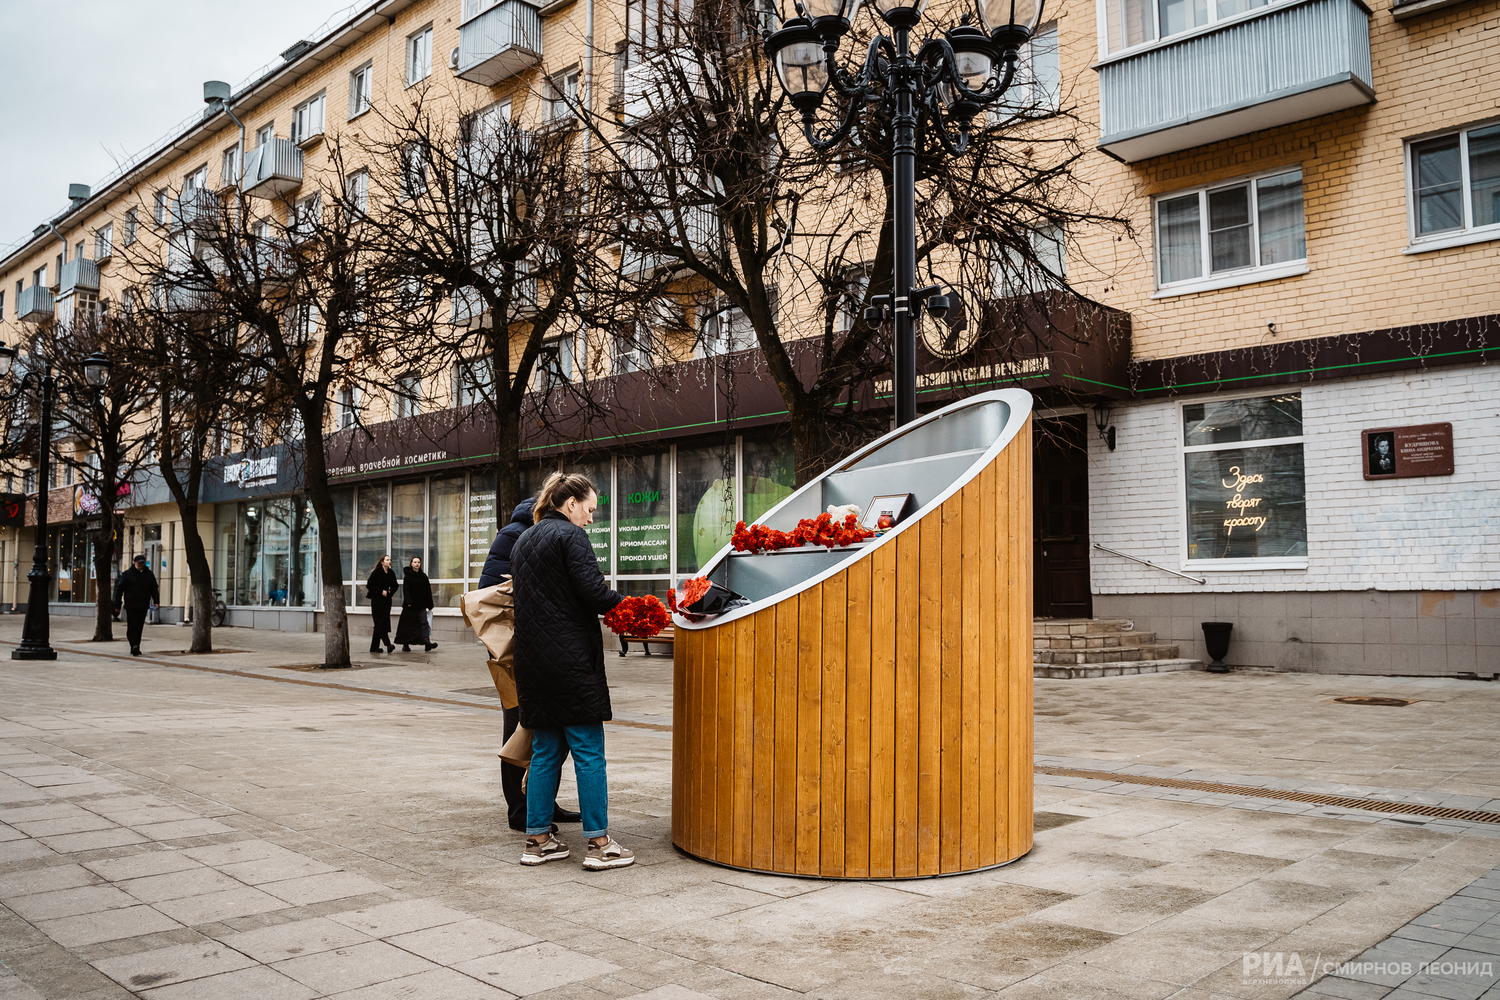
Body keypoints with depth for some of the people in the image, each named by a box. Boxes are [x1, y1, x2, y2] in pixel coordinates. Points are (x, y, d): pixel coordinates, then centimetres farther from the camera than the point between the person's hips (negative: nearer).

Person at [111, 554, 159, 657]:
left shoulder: (149, 574, 11)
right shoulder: (127, 574, 1)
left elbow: (154, 589, 16)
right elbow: (119, 589, 3)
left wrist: (156, 601, 1)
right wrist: (117, 605, -1)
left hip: (143, 606, 4)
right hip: (131, 606, -4)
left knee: (139, 628, 7)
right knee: (132, 626, -13)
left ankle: (135, 648, 14)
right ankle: (134, 646, -21)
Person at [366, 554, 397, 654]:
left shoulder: (391, 573, 7)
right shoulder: (376, 572, -7)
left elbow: (394, 586, 17)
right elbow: (369, 585, -9)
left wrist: (390, 592, -2)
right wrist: (381, 591, -14)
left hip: (387, 600, 6)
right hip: (377, 600, -6)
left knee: (379, 624, 7)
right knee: (381, 622, -13)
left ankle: (374, 647, 12)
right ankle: (388, 644, -22)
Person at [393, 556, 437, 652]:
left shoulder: (423, 576, 11)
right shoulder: (407, 576, -1)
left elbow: (428, 591, 12)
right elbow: (405, 589, -9)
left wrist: (429, 604, 8)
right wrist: (408, 602, -21)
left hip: (421, 605, 3)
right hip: (410, 605, -3)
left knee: (424, 623, -8)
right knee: (407, 625, 6)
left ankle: (427, 642, -16)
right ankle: (405, 644, 16)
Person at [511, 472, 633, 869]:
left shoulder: (523, 541, 17)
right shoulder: (570, 536, -9)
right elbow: (593, 592, -18)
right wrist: (621, 601, 1)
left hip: (532, 659, 8)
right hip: (570, 656, -8)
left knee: (546, 750, 13)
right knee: (588, 750, -2)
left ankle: (537, 839, 16)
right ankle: (599, 843, 2)